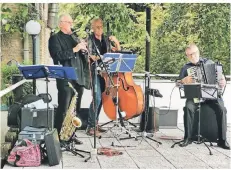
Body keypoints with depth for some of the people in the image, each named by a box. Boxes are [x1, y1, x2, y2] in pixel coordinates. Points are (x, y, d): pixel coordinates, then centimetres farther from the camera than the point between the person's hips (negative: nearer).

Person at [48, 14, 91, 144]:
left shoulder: (75, 37, 20)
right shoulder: (55, 38, 0)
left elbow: (83, 56, 20)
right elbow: (58, 55, -15)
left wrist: (83, 50, -2)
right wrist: (74, 49, -19)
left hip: (79, 78, 7)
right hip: (65, 79, -7)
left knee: (75, 109, 10)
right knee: (63, 109, -7)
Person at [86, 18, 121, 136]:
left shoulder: (106, 39, 13)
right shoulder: (90, 39, -1)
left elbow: (117, 51, 18)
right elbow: (90, 56, -9)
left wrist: (116, 42, 1)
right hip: (95, 70, -6)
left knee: (102, 97, 8)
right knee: (97, 98, -16)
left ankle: (95, 123, 20)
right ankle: (90, 127, -12)